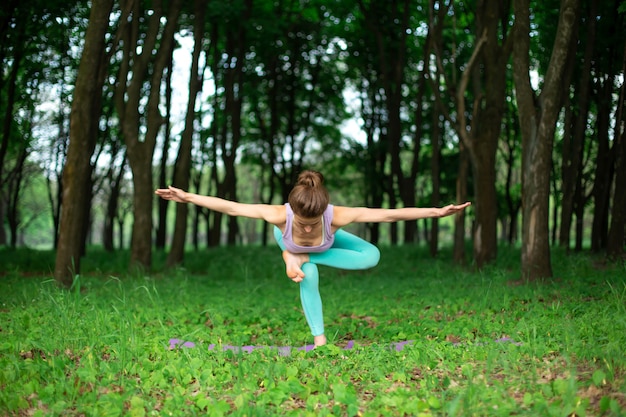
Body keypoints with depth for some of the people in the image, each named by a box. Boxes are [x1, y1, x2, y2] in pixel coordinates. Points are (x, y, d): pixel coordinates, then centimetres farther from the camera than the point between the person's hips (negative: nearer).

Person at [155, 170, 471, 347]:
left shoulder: (336, 216, -46)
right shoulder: (280, 215, -47)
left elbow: (389, 214, -44)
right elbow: (231, 207, -38)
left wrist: (435, 212, -46)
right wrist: (187, 197, -37)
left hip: (326, 243, 1)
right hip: (287, 241, -1)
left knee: (372, 256, -17)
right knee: (309, 277, -23)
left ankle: (299, 258, -10)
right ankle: (319, 339, -3)